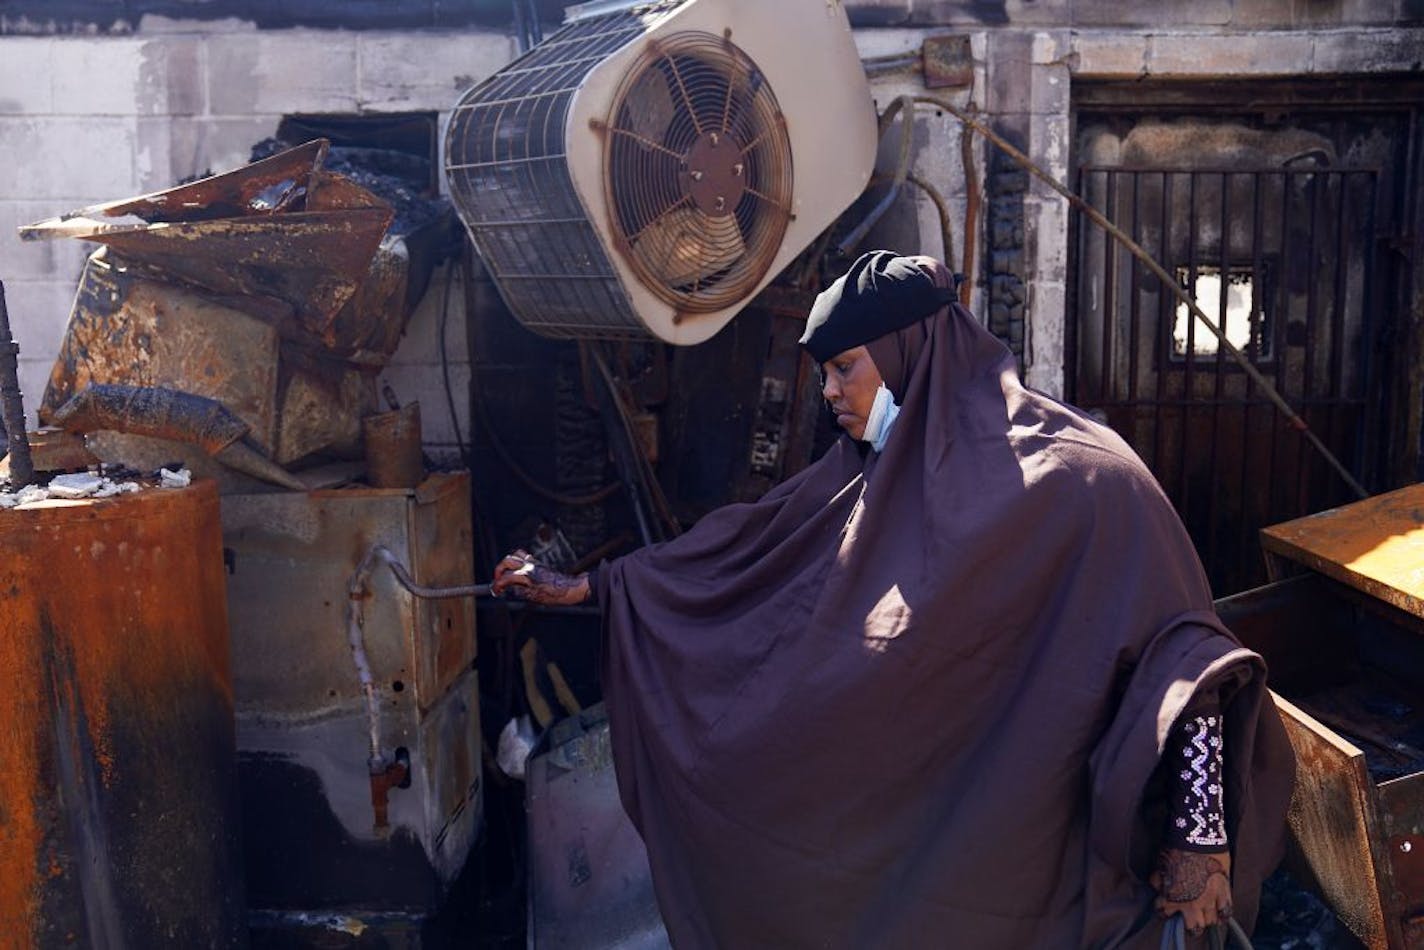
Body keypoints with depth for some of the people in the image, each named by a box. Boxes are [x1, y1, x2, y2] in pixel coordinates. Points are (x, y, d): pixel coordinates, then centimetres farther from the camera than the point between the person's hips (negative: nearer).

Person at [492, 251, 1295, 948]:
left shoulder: (1079, 478, -16)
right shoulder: (867, 473, 4)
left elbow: (1176, 652, -17)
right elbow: (737, 547, 12)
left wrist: (1199, 829, -22)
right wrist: (585, 587, 15)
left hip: (1005, 858, -6)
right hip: (879, 832, 6)